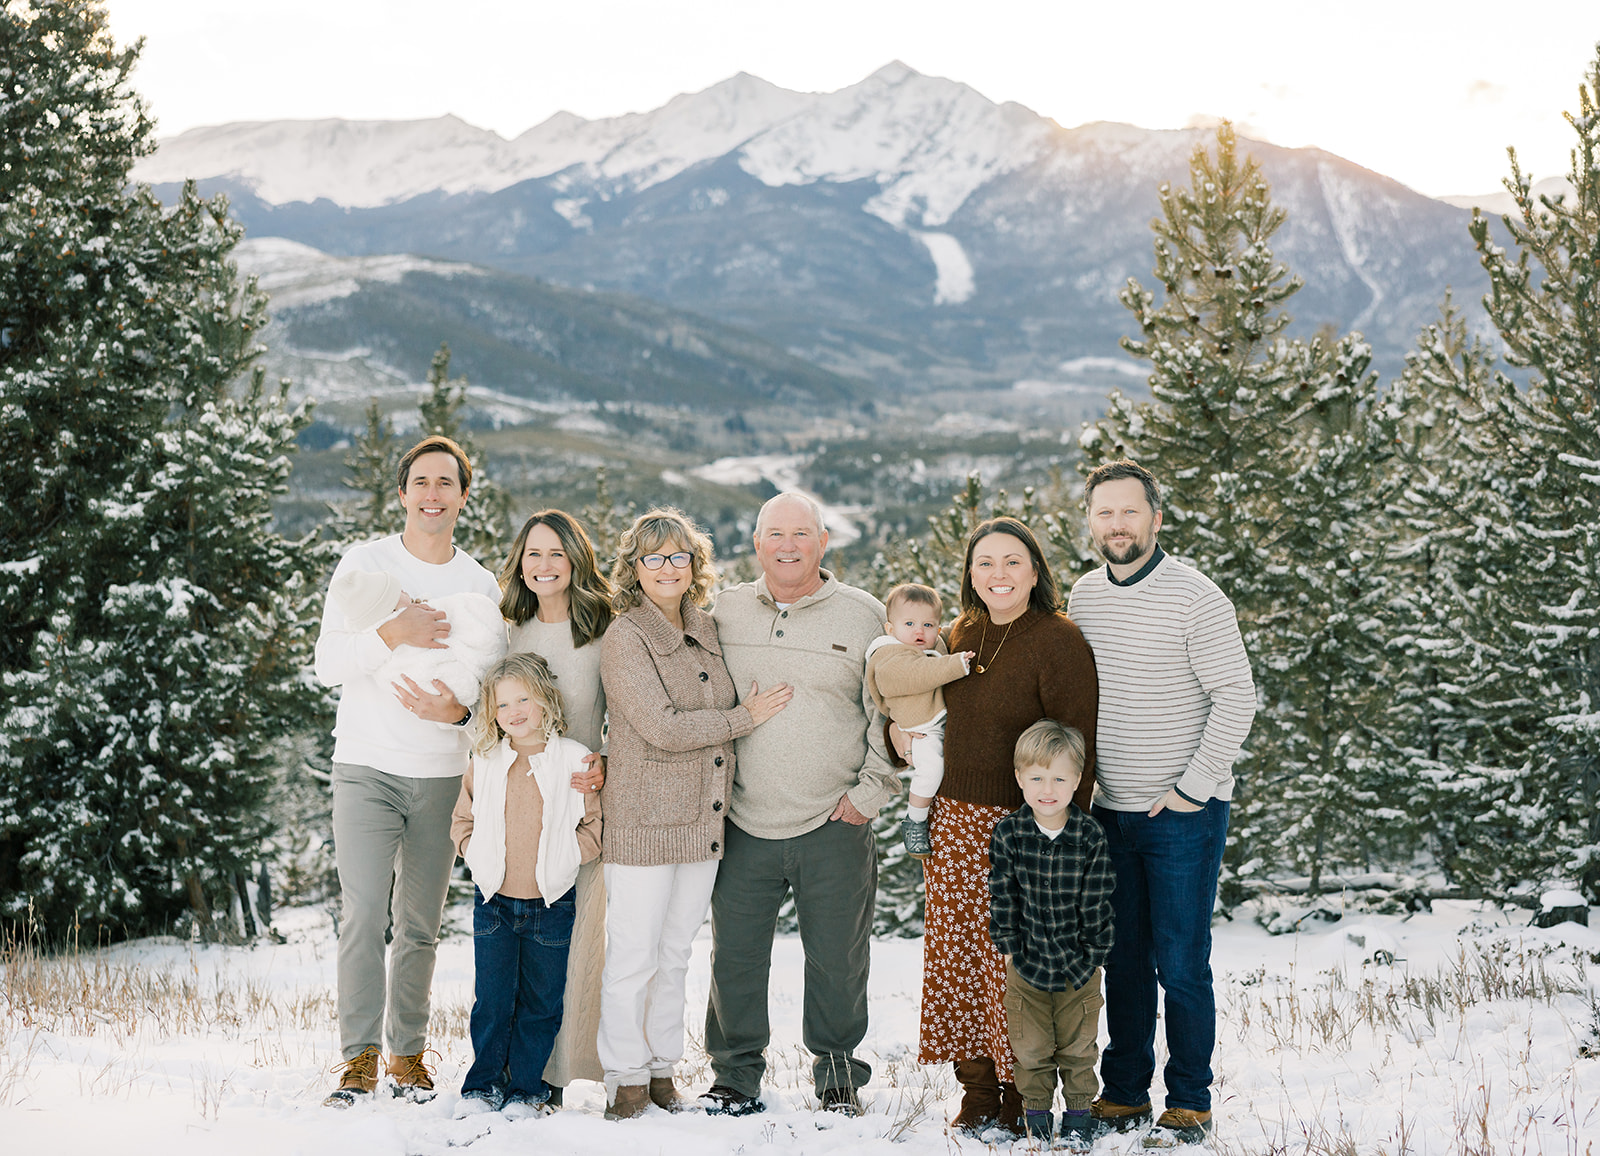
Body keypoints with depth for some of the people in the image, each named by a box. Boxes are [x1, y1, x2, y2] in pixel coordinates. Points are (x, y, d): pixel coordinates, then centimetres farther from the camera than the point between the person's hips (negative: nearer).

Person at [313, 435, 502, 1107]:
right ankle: (360, 1057, -1)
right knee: (363, 916, -10)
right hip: (366, 767, -2)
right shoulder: (364, 564, 0)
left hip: (442, 774, 2)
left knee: (421, 924, 7)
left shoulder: (480, 585, 8)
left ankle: (409, 1053, 18)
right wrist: (391, 634, -22)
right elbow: (327, 663, -6)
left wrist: (459, 708, -12)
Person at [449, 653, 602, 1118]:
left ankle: (527, 1088, 17)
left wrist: (564, 855, -12)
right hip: (493, 901, 2)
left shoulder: (575, 761, -5)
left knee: (541, 1002, 5)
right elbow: (462, 821, 15)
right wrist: (478, 855, 0)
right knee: (491, 999, 3)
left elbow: (596, 824, -1)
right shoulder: (484, 762, 4)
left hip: (551, 905, -2)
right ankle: (485, 1084, 17)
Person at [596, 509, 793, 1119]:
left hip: (703, 819, 6)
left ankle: (663, 1069, 24)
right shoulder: (624, 638, -10)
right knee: (634, 956, -1)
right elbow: (664, 727, -18)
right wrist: (746, 717, -11)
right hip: (643, 819, -6)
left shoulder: (706, 627, 11)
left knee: (674, 953, 14)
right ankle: (628, 1079, 11)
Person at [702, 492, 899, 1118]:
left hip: (834, 825, -2)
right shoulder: (726, 612, 8)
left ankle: (837, 1075, 23)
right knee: (734, 956, 6)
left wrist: (871, 790, -4)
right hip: (743, 824, 2)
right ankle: (735, 1076, 22)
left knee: (837, 960, 5)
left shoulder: (864, 616, 1)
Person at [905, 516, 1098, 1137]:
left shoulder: (1059, 641, -10)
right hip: (956, 824, 7)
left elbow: (1075, 748, -12)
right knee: (957, 958, 7)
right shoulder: (961, 636, 11)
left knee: (1015, 963, -3)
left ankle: (1022, 1101, 11)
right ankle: (977, 1095, 19)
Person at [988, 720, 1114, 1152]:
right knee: (1031, 1048, 9)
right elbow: (1001, 895, -5)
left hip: (1079, 968, 0)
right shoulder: (1008, 833, -10)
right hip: (1026, 967, 0)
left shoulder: (1090, 836, -11)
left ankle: (1078, 1117, 28)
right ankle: (1037, 1116, 25)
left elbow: (1096, 901, -5)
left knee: (1078, 1047, 12)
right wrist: (1010, 948, -6)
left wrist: (1093, 953, -6)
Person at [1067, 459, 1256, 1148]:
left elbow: (1236, 697, -13)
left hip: (1184, 813, -5)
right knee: (1124, 961, 12)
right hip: (1111, 810, 6)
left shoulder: (1195, 598, -12)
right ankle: (1123, 1095, 22)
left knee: (1181, 966, -2)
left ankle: (1190, 1105, 10)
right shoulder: (1083, 596, 7)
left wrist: (1192, 788, -14)